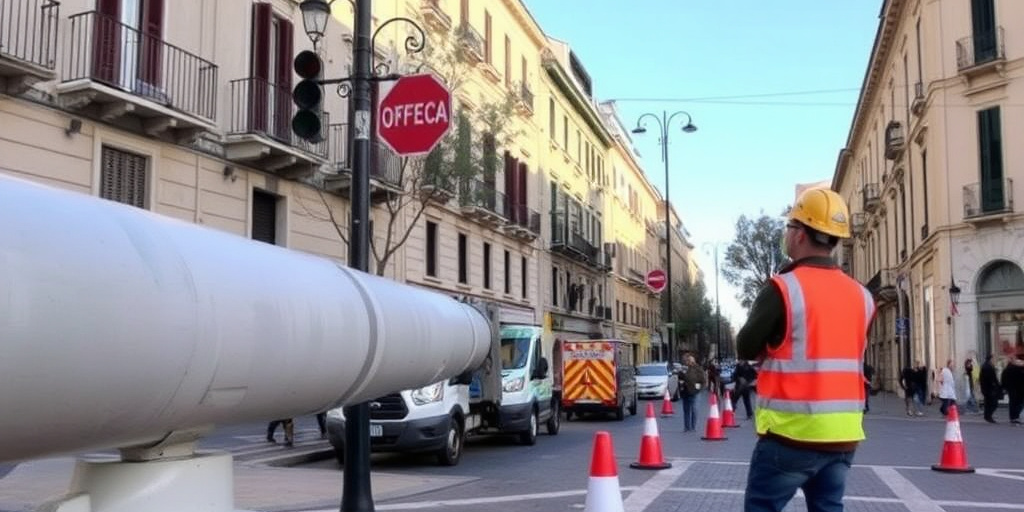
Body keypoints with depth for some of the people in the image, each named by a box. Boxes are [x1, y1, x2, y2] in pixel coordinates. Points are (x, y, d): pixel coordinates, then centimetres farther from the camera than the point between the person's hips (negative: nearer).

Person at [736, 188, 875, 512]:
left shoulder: (784, 288, -12)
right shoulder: (861, 296, 7)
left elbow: (745, 348, -5)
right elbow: (848, 352, 14)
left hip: (793, 431, -6)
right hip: (843, 434, 6)